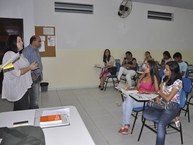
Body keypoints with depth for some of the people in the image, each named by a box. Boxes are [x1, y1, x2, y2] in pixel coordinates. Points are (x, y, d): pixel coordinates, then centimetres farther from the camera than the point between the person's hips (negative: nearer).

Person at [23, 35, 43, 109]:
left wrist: (40, 74, 14)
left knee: (36, 95, 18)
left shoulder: (36, 50, 13)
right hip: (33, 77, -9)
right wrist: (32, 74, -21)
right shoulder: (27, 50, -16)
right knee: (34, 96, -3)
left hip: (38, 76, 9)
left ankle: (35, 107, 32)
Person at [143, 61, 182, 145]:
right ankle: (169, 118, -8)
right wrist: (158, 98, -4)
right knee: (146, 114, -18)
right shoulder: (165, 79, 9)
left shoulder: (178, 82, -14)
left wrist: (160, 91, -1)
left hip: (172, 107, -7)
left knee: (160, 125, -31)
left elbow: (168, 98, -16)